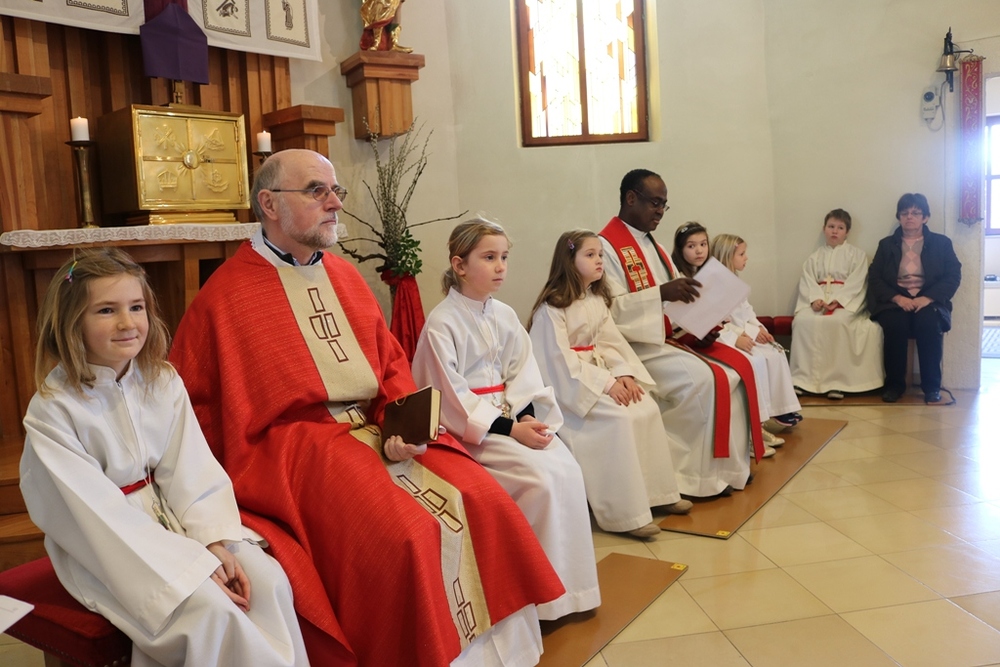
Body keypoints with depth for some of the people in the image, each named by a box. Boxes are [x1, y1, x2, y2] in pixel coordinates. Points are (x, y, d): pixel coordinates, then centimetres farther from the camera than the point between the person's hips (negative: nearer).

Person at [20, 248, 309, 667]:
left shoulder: (163, 382, -1)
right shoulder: (52, 411, -16)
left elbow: (193, 473, -3)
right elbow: (97, 517, -19)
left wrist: (217, 544, -18)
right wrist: (193, 566, -22)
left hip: (173, 520, 5)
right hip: (106, 553, -5)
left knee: (267, 580, -14)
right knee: (210, 608, -25)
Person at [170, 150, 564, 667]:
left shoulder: (345, 276, 13)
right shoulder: (224, 297, -5)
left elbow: (392, 364, 12)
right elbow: (192, 405, -4)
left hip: (377, 431, 6)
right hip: (293, 447, -6)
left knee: (482, 503, -10)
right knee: (403, 536, -26)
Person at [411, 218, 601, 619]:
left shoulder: (504, 316, 9)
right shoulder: (441, 323, -11)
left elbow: (522, 375, 7)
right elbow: (453, 399, -15)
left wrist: (527, 417, -12)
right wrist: (510, 430, -19)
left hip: (510, 417, 6)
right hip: (467, 428, -6)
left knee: (568, 469, -15)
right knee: (542, 478, -23)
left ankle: (570, 581, 1)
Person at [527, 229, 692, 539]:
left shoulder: (597, 300, 12)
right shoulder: (552, 307, -14)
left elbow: (611, 342, 7)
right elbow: (561, 359, -19)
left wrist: (624, 374, -11)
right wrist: (606, 383, -23)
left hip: (598, 373, 8)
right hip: (567, 383, -8)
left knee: (647, 409, -8)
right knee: (619, 418, -25)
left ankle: (657, 491, 7)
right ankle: (625, 513, -17)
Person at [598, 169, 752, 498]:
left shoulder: (651, 245, 17)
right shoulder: (607, 245, -11)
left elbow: (674, 303, 17)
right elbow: (610, 309, -22)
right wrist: (661, 292, -29)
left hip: (669, 336, 9)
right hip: (636, 344, -9)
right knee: (701, 379, -26)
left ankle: (728, 464, 1)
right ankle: (697, 475, -11)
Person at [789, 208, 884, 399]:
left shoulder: (857, 254, 10)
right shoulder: (814, 258, 21)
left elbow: (855, 284, -4)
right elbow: (807, 282, 6)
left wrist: (837, 301, -20)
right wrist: (815, 298, -16)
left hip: (846, 302, -3)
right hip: (818, 301, 3)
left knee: (837, 321, -36)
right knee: (803, 321, -29)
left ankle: (836, 380, -31)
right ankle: (803, 378, -28)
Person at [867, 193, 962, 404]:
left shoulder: (941, 243, 14)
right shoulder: (886, 244, 16)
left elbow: (953, 276, 2)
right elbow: (874, 277, 5)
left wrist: (927, 298, -15)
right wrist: (897, 298, -13)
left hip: (928, 301, 0)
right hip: (894, 302, 0)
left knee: (929, 324, -33)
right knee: (894, 324, -33)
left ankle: (932, 386, -19)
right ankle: (894, 384, -18)